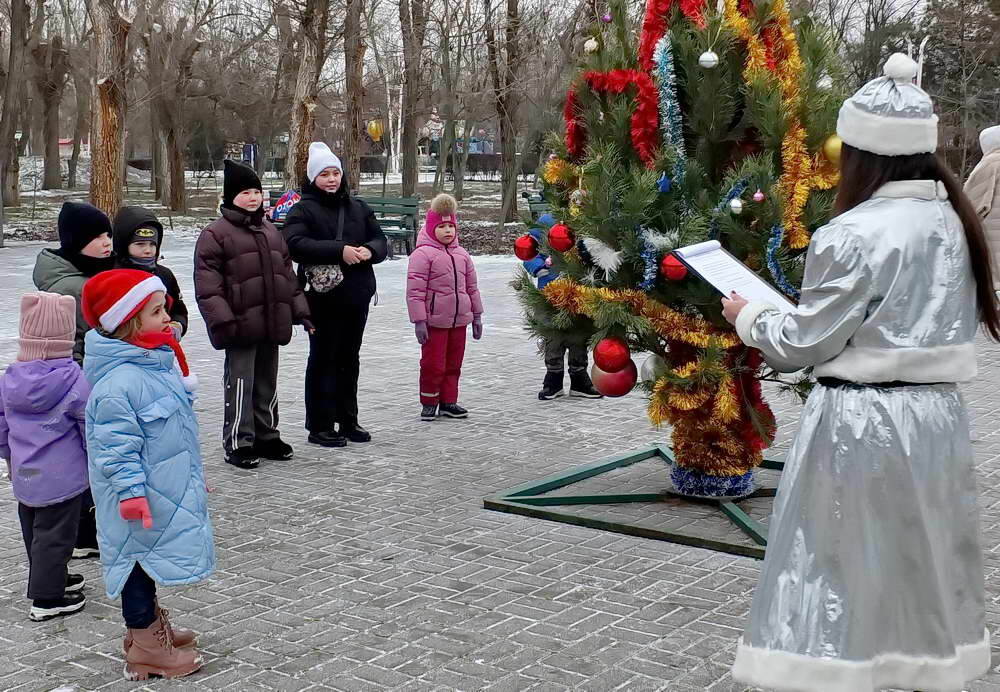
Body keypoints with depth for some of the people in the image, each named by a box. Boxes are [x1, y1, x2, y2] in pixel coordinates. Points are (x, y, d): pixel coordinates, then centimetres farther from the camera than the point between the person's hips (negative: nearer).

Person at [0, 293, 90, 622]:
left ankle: (52, 579, 38)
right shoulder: (74, 381, -19)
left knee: (33, 530, 21)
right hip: (63, 477, -6)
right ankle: (47, 599, 8)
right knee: (54, 534, 3)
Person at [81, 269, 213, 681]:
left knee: (150, 563, 23)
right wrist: (132, 493, -26)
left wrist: (192, 476, 24)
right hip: (144, 502, -9)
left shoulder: (157, 362, 5)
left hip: (166, 493, 9)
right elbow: (117, 448, -26)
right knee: (141, 561, 4)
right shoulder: (118, 383, -27)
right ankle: (146, 650, 16)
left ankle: (150, 624, 39)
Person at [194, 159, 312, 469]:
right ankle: (238, 443, 5)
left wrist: (299, 310, 17)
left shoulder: (270, 231, 16)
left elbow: (287, 274, 22)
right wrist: (222, 319, -20)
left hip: (271, 324, 7)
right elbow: (207, 283, -13)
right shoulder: (215, 234, -7)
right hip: (241, 325, -7)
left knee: (267, 382, 15)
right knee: (240, 383, -3)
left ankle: (266, 436, 27)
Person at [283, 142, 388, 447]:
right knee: (323, 360, 0)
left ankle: (348, 420, 25)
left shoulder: (357, 207, 13)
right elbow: (295, 244, -21)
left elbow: (379, 239, 13)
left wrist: (369, 250, -11)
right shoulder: (303, 209, -5)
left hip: (357, 297, 6)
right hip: (323, 296, -6)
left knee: (349, 359, 14)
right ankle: (320, 426, 7)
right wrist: (340, 250, -26)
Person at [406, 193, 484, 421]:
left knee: (453, 364, 13)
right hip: (434, 322, -6)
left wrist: (477, 315, 17)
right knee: (433, 364, -1)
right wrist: (419, 321, -16)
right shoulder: (423, 254, -10)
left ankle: (448, 402, 24)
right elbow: (415, 291, -13)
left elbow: (472, 286, 18)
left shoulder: (461, 254, 11)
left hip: (459, 321, 6)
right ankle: (429, 403, 13)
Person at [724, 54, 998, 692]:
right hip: (937, 415, 7)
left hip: (861, 422, -7)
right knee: (927, 573, 19)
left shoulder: (853, 235, -17)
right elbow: (946, 319, 14)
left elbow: (803, 344, -11)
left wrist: (749, 317, 5)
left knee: (843, 579, 2)